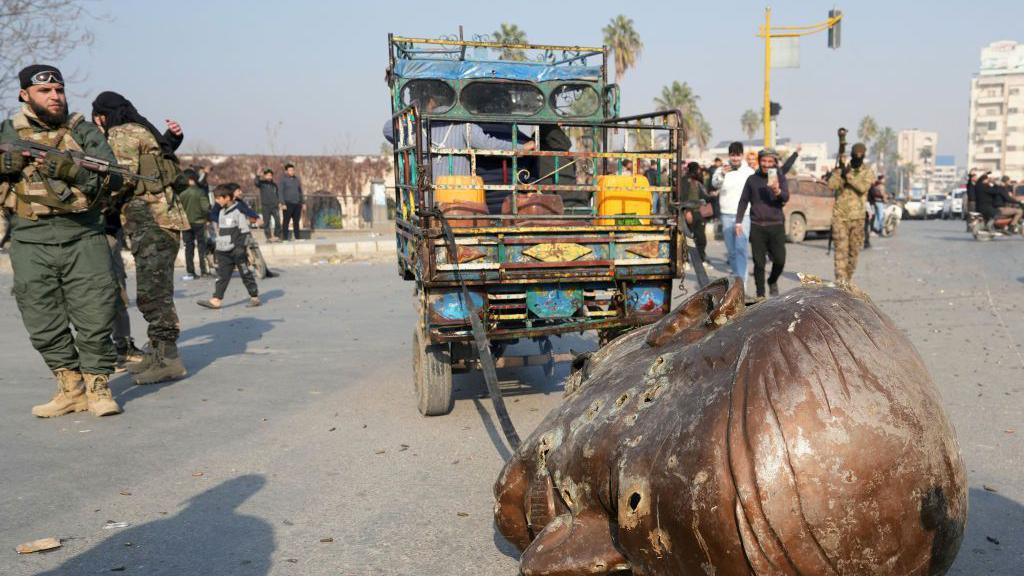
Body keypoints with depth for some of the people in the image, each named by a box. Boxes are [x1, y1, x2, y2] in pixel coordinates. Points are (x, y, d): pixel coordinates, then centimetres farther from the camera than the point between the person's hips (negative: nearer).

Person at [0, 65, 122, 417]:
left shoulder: (83, 131, 7)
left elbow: (112, 178, -4)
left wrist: (68, 168, -17)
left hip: (83, 240, -2)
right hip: (30, 245, 2)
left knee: (96, 318, -3)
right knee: (45, 325, 5)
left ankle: (98, 387, 10)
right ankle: (70, 388, 17)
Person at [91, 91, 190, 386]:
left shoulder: (123, 133, -4)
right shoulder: (143, 132, 25)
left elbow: (123, 177, -13)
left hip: (151, 220, -10)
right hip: (158, 219, 10)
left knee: (152, 292, -10)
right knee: (154, 290, 14)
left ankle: (168, 358, -9)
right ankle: (157, 352, 21)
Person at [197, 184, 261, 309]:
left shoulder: (239, 210, -11)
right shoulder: (221, 211, 14)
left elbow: (244, 231, -13)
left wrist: (240, 247, -18)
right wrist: (219, 245, 20)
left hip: (237, 250, -7)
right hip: (224, 251, 7)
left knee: (246, 274, 2)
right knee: (222, 276, 3)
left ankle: (255, 297, 12)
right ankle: (216, 300, 2)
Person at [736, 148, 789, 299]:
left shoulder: (780, 177, 3)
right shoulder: (752, 179, 5)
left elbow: (786, 198, -10)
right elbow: (743, 201, 11)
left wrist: (777, 191, -31)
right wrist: (738, 221, 3)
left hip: (776, 225, 0)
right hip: (757, 226, 0)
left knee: (780, 260, -2)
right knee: (759, 262, 2)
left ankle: (773, 281, 28)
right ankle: (760, 294, 12)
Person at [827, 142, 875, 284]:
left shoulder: (868, 171, 4)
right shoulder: (841, 168, 5)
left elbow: (863, 187, -15)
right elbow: (831, 185, -9)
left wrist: (848, 176, -20)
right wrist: (841, 173, -22)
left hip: (857, 216, 1)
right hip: (839, 214, -1)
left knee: (854, 248, 9)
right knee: (841, 246, -10)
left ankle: (848, 278, 22)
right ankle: (840, 278, -15)